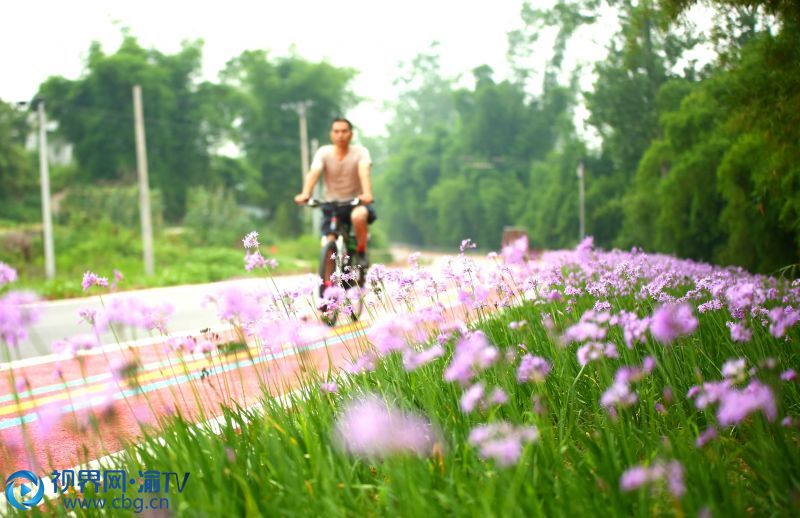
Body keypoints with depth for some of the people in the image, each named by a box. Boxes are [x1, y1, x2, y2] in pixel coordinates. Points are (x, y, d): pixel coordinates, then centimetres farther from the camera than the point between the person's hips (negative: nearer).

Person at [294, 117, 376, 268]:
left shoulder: (360, 152, -8)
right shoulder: (324, 152, -6)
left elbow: (364, 171, -27)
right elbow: (313, 173, -22)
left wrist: (367, 193, -47)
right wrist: (305, 194, -42)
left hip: (355, 202, -2)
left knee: (358, 216, -35)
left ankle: (361, 254, -12)